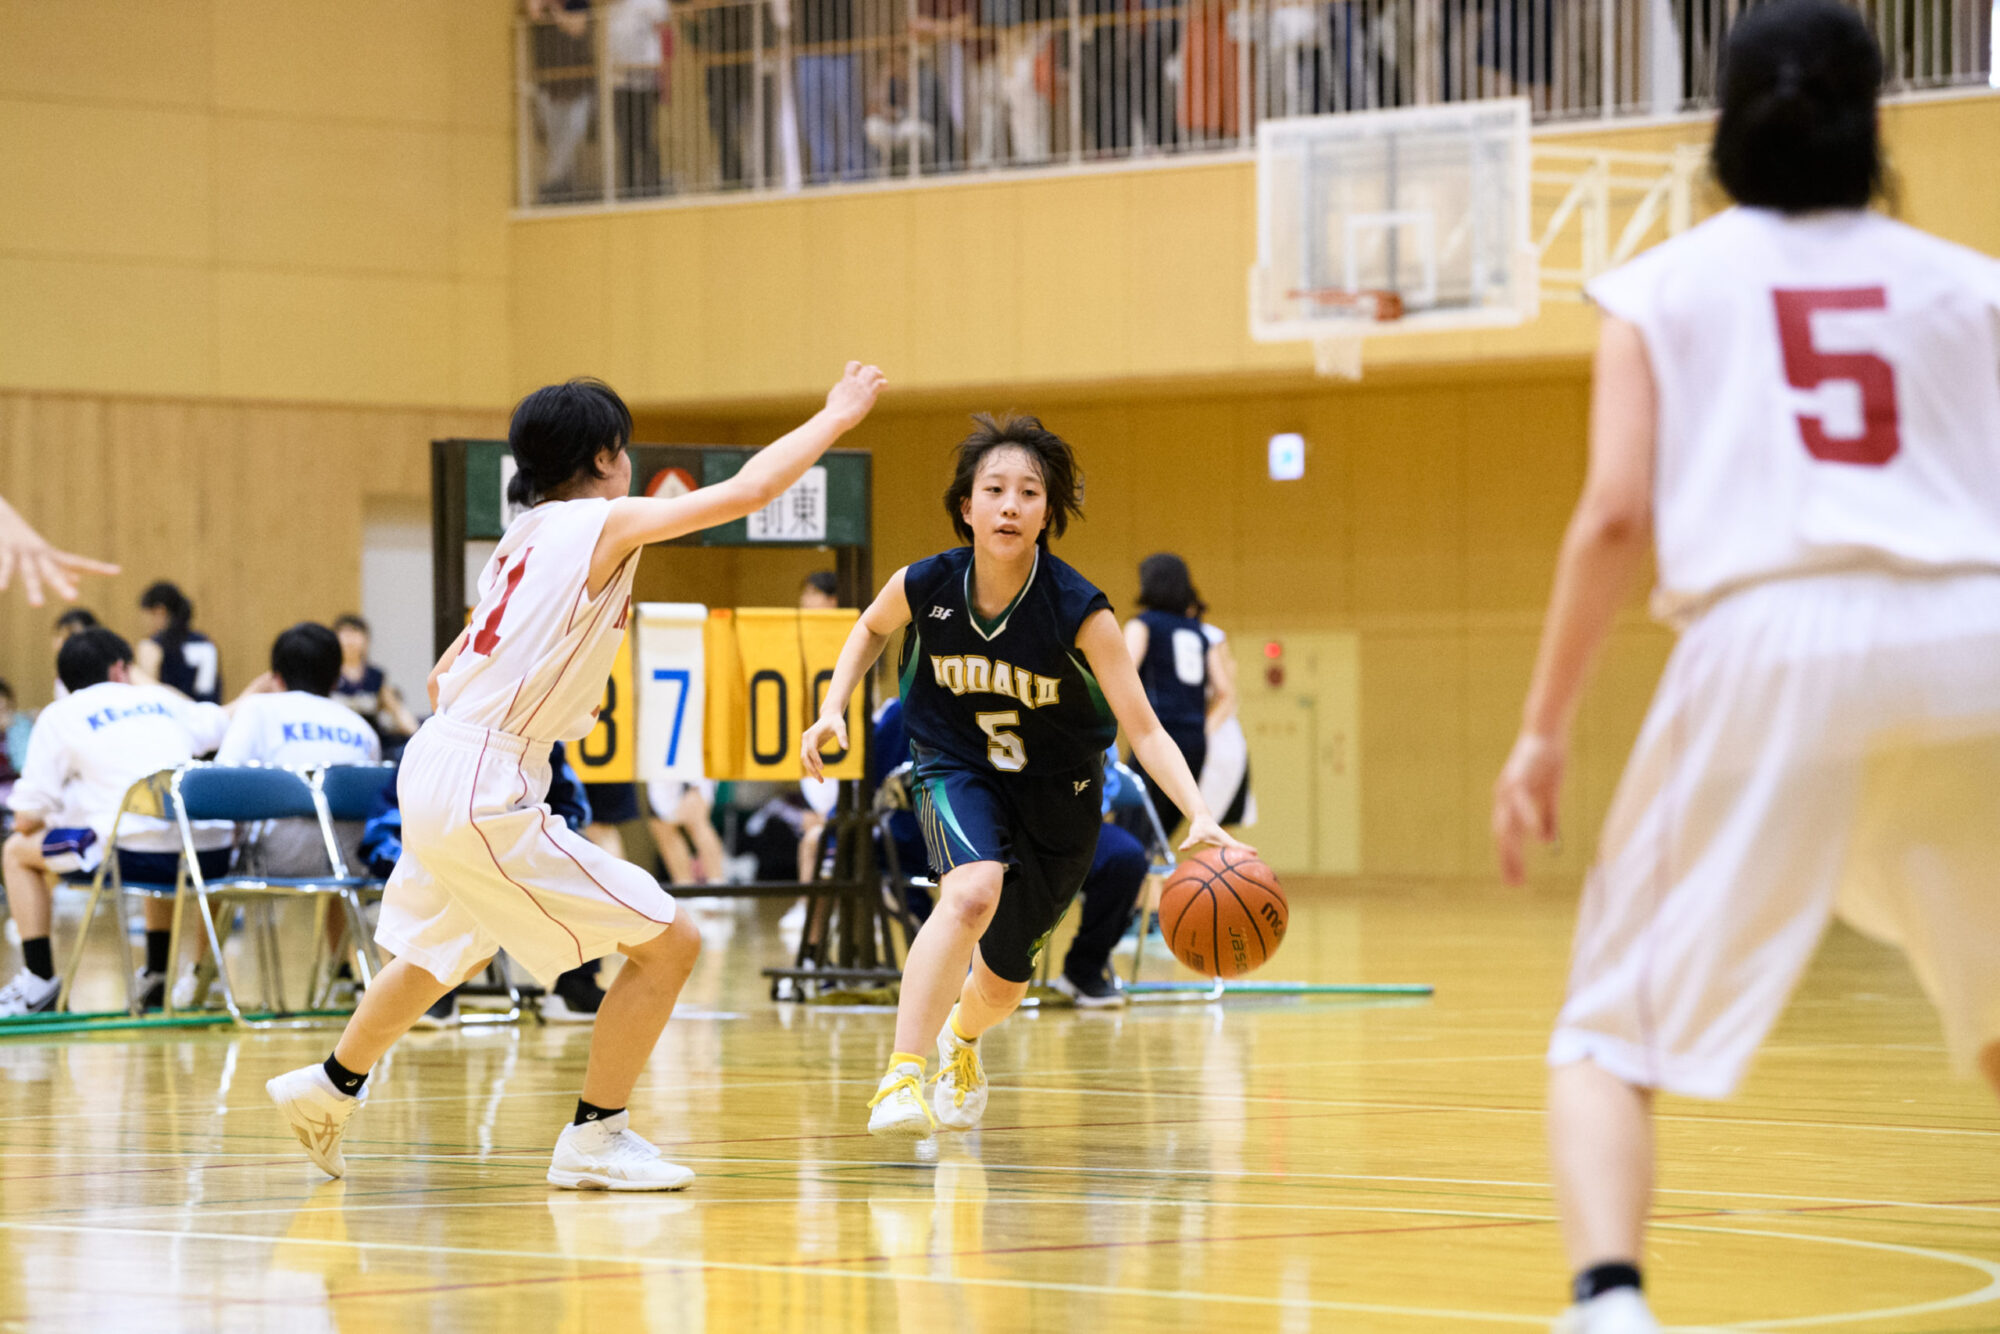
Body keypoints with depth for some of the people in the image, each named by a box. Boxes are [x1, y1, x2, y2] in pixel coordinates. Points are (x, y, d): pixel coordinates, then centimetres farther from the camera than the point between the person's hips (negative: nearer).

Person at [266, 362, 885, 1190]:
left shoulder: (523, 540, 16)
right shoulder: (603, 523, -8)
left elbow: (444, 677, 20)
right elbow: (747, 492, -12)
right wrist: (834, 418, 0)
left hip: (433, 767, 9)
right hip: (484, 796, -9)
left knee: (438, 956, 34)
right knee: (667, 942, -5)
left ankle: (331, 1088, 49)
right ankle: (594, 1138, 0)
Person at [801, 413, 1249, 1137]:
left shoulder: (1079, 611, -27)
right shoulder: (924, 586, -20)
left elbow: (1143, 729, -27)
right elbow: (872, 628, 6)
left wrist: (1201, 816, -41)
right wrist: (832, 711, -6)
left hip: (1057, 792, 1)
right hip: (958, 769, -1)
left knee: (1004, 979, 14)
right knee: (974, 891, -35)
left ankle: (963, 1038, 53)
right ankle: (900, 1081, -33)